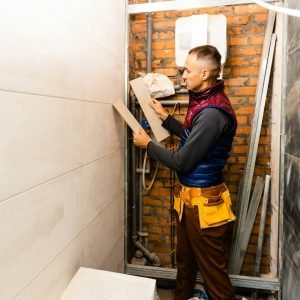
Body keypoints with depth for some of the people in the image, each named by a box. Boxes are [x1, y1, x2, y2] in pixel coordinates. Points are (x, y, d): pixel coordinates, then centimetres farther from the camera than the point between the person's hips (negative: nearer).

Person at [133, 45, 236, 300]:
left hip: (203, 201, -10)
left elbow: (182, 162, -23)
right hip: (191, 196, 10)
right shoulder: (207, 102, 6)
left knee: (212, 268, 10)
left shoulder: (212, 113, -26)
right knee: (185, 259, 26)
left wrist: (148, 144, -9)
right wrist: (164, 116, 15)